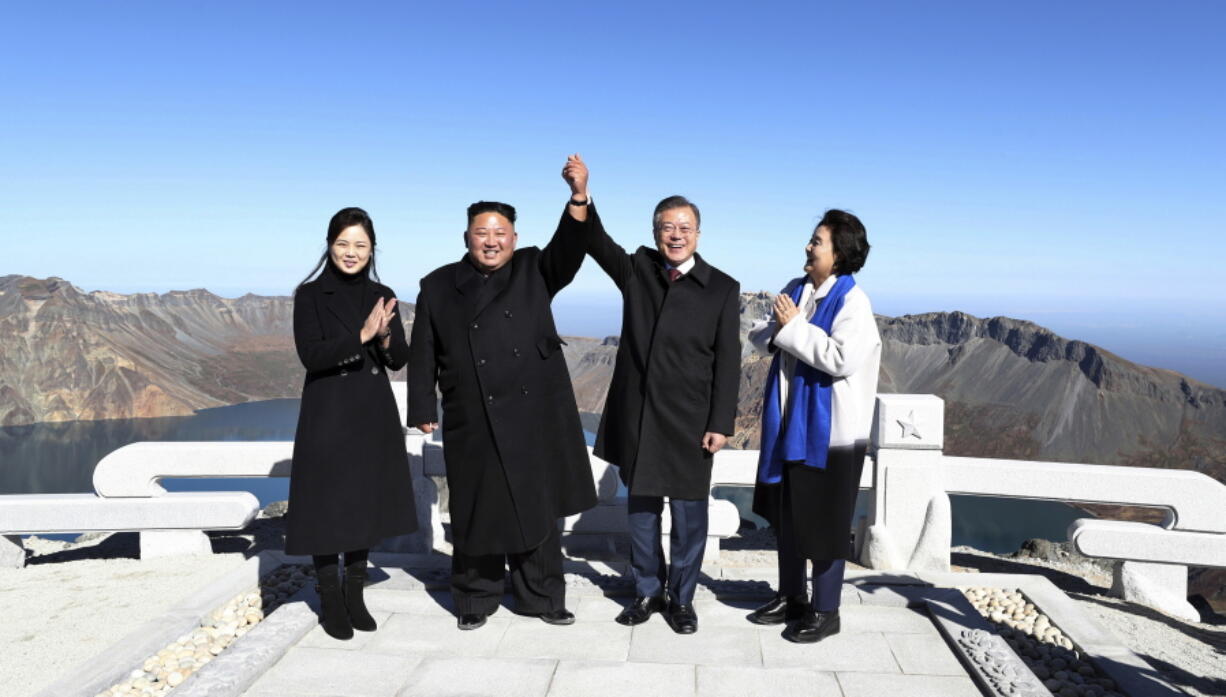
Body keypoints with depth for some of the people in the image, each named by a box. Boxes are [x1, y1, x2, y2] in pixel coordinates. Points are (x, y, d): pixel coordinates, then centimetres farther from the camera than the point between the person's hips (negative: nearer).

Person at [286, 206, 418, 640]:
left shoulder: (382, 296, 5)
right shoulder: (310, 295, -6)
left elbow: (400, 360, 2)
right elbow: (311, 355, -16)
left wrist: (385, 337, -20)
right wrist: (361, 335, -27)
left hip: (373, 414, 4)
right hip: (327, 413, -4)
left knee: (366, 504, 11)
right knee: (327, 506, 4)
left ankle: (355, 596, 26)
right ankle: (330, 602, 20)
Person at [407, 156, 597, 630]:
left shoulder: (535, 272, 7)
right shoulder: (439, 287, 7)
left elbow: (569, 251, -10)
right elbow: (423, 354, 7)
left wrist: (579, 196, -25)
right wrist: (423, 409, 2)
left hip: (535, 415, 1)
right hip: (474, 422, 0)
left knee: (537, 508, 8)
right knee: (478, 510, 6)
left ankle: (540, 597, 21)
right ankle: (476, 599, 22)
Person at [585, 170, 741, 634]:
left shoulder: (722, 289, -3)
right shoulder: (637, 270, 6)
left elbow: (727, 362, -4)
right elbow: (596, 241, -6)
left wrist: (721, 424, -9)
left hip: (689, 422, -3)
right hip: (636, 417, 3)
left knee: (688, 514, 8)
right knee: (641, 508, 14)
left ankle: (681, 598, 25)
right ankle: (648, 591, 30)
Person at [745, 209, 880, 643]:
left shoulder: (852, 301, -14)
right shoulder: (794, 289, 8)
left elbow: (842, 358, -25)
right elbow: (758, 336, 11)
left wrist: (795, 327, -18)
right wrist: (776, 330, -11)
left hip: (829, 429, -8)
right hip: (788, 423, 8)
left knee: (823, 521, 3)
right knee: (785, 514, 17)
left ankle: (825, 612, 18)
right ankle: (791, 598, 33)